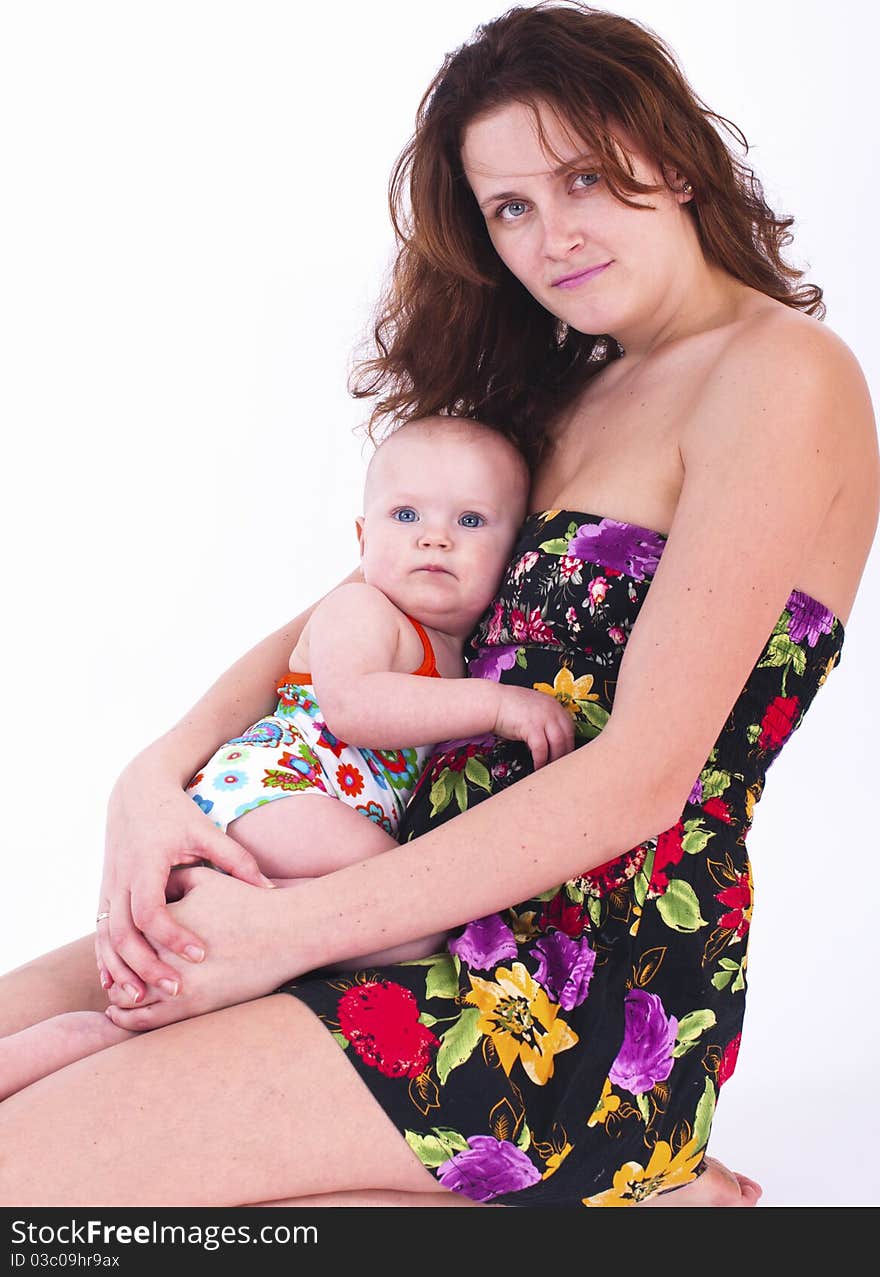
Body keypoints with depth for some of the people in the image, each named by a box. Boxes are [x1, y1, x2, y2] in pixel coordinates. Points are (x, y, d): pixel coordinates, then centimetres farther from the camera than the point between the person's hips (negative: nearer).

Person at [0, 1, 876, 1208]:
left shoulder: (783, 375, -10)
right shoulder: (567, 394, 17)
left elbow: (643, 778, -17)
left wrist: (289, 930, -17)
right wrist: (157, 774, -4)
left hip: (602, 971, -9)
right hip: (453, 906, 9)